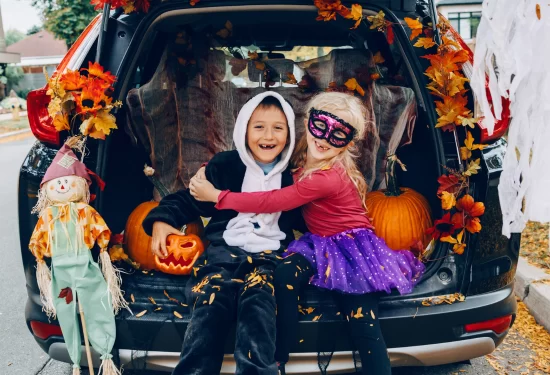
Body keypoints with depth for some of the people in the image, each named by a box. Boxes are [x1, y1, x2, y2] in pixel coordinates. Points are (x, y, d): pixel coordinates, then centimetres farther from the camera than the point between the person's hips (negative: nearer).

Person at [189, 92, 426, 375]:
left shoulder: (328, 177, -27)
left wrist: (216, 195, -20)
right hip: (320, 244, 6)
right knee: (284, 277, -23)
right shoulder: (302, 159, -1)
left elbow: (271, 202, -26)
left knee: (364, 324, -18)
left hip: (351, 247, -6)